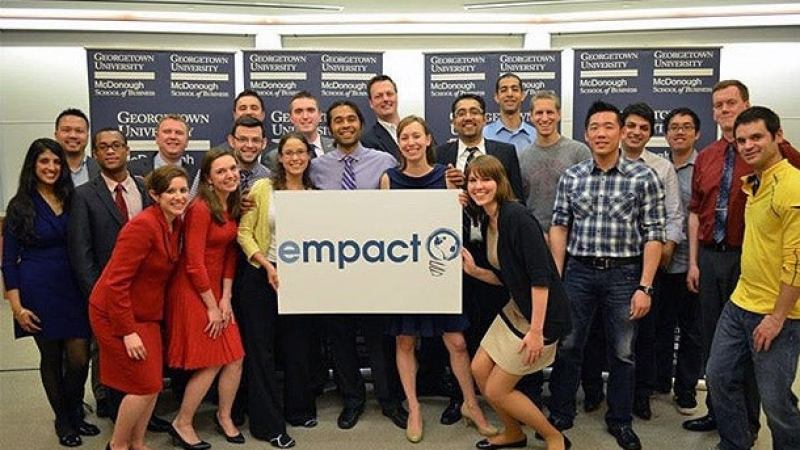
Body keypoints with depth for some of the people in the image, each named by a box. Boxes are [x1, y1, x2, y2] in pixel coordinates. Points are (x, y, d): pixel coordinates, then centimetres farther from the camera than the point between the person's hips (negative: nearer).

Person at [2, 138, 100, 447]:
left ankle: (75, 414, 25)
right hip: (38, 291, -2)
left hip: (73, 288, 2)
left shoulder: (71, 200, 6)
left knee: (79, 357, 0)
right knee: (51, 357, 8)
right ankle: (63, 422, 27)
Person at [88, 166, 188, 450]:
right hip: (116, 314, -8)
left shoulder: (175, 224, 2)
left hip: (146, 314, 8)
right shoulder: (143, 226, -24)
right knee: (145, 385, -3)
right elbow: (116, 282, -24)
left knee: (153, 384, 12)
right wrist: (128, 331, -23)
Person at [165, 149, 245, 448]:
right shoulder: (200, 208, -19)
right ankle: (182, 424, 16)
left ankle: (224, 417, 27)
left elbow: (230, 253, 8)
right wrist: (212, 307, -13)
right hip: (193, 291, -7)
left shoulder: (232, 207, 5)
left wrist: (226, 299, 0)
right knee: (211, 364, -2)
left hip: (216, 289, 7)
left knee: (235, 357, 7)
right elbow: (194, 264, -19)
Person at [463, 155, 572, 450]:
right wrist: (473, 271, -1)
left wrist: (536, 330, -25)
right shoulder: (487, 223, 7)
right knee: (479, 370, 14)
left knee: (496, 390, 0)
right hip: (516, 309, 9)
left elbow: (540, 276, -24)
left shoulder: (516, 216, -20)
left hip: (542, 314, -9)